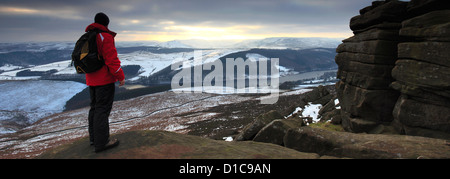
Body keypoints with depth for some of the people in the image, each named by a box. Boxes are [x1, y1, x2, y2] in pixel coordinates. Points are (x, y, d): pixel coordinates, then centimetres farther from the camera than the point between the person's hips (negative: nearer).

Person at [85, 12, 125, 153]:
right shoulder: (105, 37, -15)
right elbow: (111, 59, -19)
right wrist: (120, 76, -13)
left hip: (92, 80, 9)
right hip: (105, 80, -9)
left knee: (94, 107, 17)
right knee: (103, 109, -5)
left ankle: (94, 137, 28)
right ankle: (101, 142, -1)